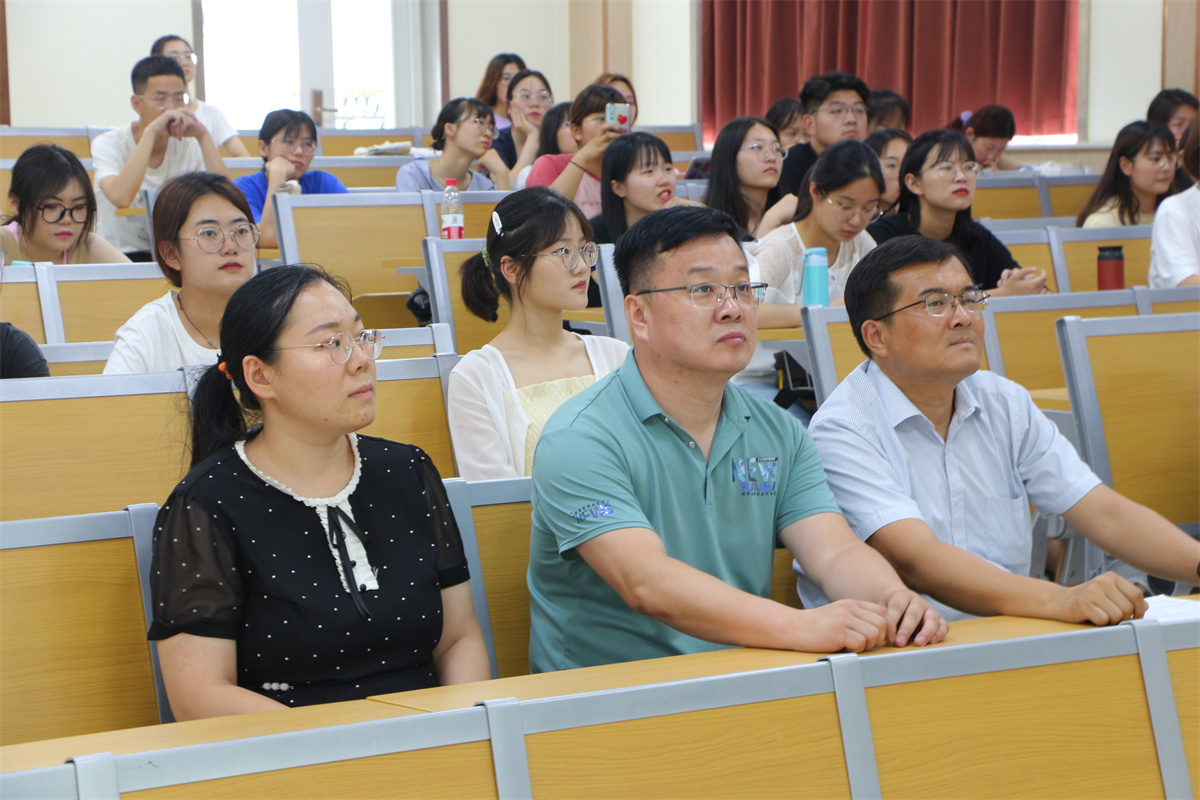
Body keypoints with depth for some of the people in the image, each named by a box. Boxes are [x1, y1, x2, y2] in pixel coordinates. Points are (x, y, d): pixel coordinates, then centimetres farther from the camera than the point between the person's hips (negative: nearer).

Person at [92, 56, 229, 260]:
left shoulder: (190, 145, 4)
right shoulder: (108, 144, -6)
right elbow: (121, 198, -28)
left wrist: (203, 135, -14)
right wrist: (150, 132, -24)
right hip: (120, 256, -4)